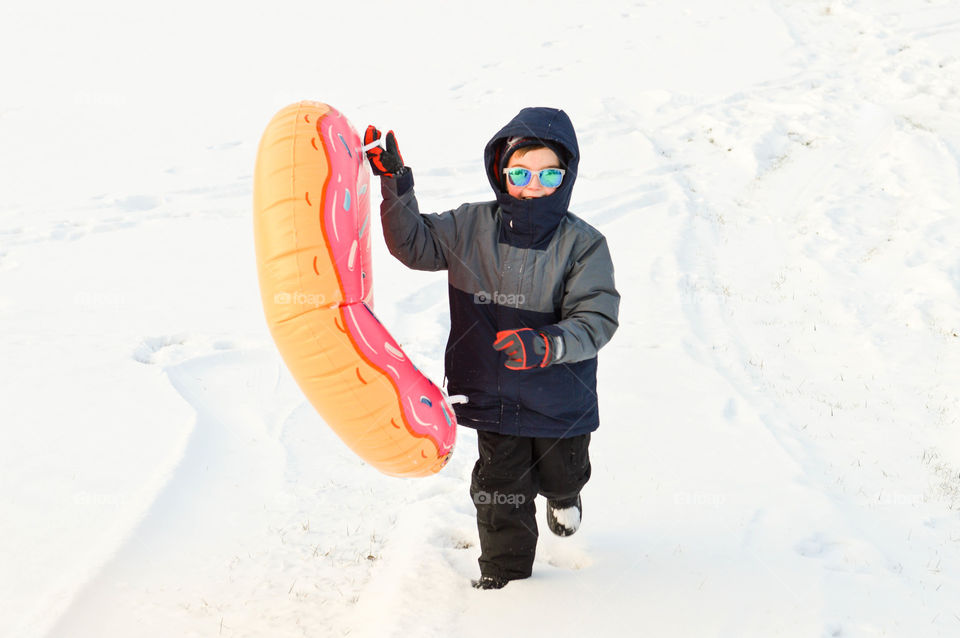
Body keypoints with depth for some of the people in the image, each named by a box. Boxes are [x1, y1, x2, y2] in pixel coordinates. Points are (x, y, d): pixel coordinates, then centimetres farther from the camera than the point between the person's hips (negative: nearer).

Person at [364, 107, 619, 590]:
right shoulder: (471, 228, -6)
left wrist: (545, 346, -37)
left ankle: (563, 495, 60)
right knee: (501, 489, 6)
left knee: (561, 475, 23)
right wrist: (396, 186, -9)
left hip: (561, 398, 0)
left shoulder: (583, 244, -15)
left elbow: (597, 319, -20)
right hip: (493, 394, 1)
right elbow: (415, 245, 3)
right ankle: (503, 570, 30)